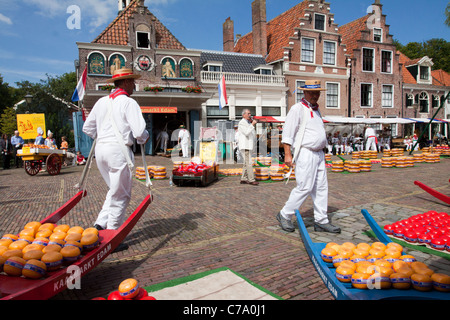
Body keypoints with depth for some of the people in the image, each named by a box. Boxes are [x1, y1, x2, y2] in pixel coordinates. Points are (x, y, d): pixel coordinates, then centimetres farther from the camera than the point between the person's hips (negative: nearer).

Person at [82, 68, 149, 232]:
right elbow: (139, 131, -16)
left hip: (100, 149, 7)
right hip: (119, 149, -7)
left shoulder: (101, 102, 14)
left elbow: (88, 128, 17)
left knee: (114, 190, 21)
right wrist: (144, 139, 5)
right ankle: (112, 233, 9)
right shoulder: (129, 103, -7)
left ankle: (100, 224, 14)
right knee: (120, 194, 4)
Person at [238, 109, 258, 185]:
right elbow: (246, 133, -20)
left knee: (246, 163, 10)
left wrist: (253, 125, 10)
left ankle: (243, 179, 14)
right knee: (248, 163, -12)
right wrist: (252, 125, -16)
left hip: (248, 146, 10)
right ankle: (251, 180, -12)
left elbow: (254, 136, 20)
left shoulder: (248, 123, 22)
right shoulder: (242, 123, -6)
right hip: (244, 146, -10)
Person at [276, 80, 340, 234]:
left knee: (321, 188, 7)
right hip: (305, 153, -8)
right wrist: (287, 154, -19)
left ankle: (321, 221, 15)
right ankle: (284, 215, 7)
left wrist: (321, 153, 21)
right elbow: (287, 132, -13)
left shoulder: (316, 109, 19)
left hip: (319, 153, 9)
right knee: (304, 187, -8)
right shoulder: (298, 108, -7)